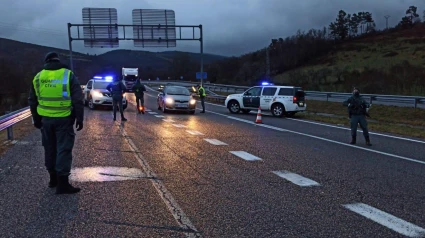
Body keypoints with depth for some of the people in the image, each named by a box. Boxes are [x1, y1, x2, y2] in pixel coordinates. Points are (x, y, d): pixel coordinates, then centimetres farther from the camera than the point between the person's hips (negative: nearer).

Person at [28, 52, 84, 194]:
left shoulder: (38, 77, 7)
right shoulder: (68, 75, -6)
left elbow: (32, 101, 13)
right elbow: (78, 100, -10)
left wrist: (36, 119, 23)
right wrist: (79, 118, -3)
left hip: (46, 119, 4)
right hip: (64, 119, -4)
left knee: (50, 149, 16)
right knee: (63, 149, -3)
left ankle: (53, 178, 25)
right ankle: (62, 183, -4)